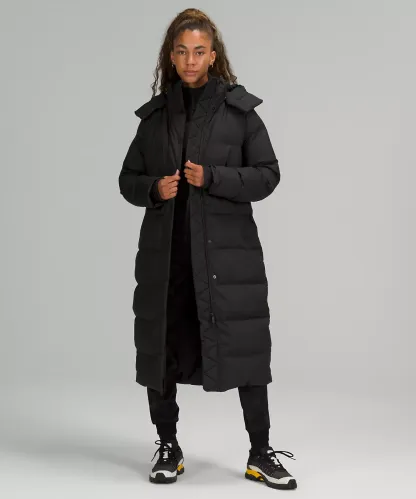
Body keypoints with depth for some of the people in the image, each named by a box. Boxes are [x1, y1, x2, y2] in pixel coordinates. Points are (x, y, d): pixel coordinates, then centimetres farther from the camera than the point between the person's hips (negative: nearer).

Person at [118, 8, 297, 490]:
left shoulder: (239, 109, 0)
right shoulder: (154, 114, 9)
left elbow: (268, 174, -1)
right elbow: (128, 179, 14)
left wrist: (213, 178, -14)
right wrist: (153, 189, -8)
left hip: (226, 250, -3)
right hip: (164, 252, 3)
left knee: (245, 348, -2)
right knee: (160, 347, 8)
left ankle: (261, 454, 12)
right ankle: (167, 447, 26)